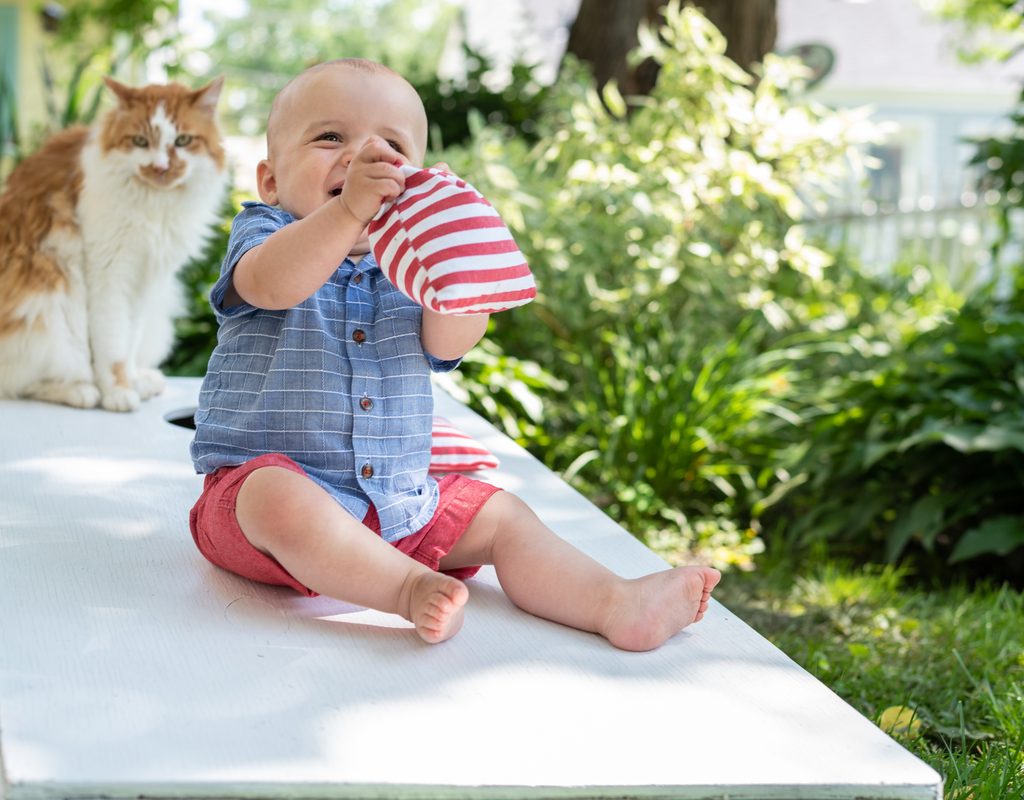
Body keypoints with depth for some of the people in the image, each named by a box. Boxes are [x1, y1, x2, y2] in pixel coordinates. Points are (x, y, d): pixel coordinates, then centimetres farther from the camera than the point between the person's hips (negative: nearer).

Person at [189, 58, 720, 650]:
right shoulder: (265, 235, -2)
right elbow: (273, 284, -29)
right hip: (273, 476, -5)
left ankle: (614, 605, -13)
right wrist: (348, 210, -44)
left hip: (400, 501, 5)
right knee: (281, 501, -37)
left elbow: (449, 343, -13)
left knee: (500, 516, -5)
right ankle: (411, 589, -42)